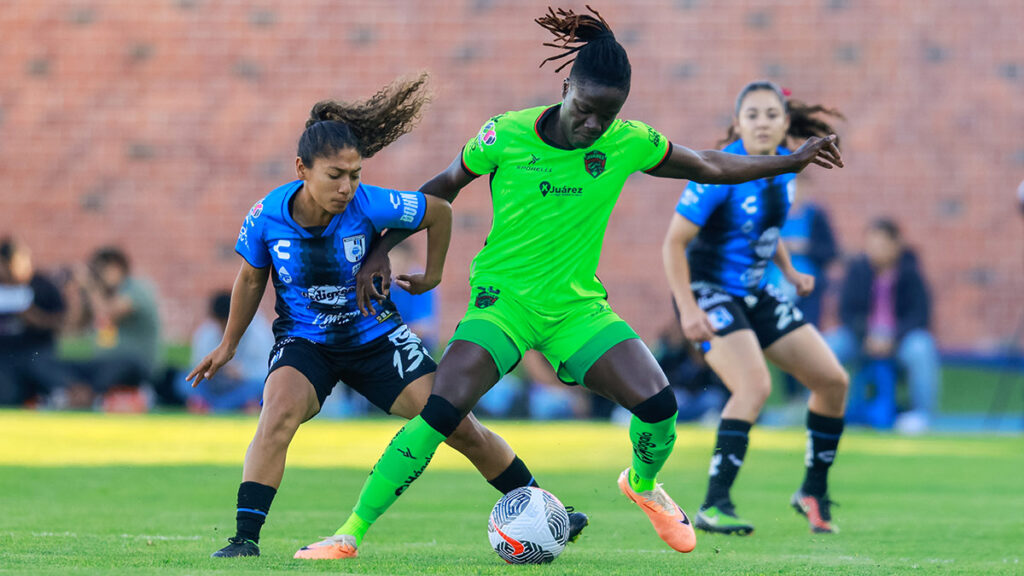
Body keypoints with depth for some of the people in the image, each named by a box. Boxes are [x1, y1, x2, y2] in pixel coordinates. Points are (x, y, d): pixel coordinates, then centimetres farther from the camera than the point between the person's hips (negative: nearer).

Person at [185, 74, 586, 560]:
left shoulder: (371, 206, -23)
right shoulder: (267, 217, -18)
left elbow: (439, 210, -4)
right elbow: (251, 279, 2)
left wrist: (432, 276, 7)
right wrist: (229, 345, 11)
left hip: (375, 336, 1)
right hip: (303, 341, 0)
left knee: (457, 425, -2)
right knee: (279, 411, -32)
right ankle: (245, 538, -28)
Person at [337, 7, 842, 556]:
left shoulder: (627, 142, -5)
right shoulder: (506, 135, -12)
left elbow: (709, 167, 10)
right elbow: (446, 186, 4)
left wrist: (792, 160, 9)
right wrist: (381, 249, 2)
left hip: (577, 304, 3)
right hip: (504, 297, -3)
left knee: (658, 402, -14)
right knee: (442, 408, -24)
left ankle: (643, 483, 23)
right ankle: (352, 530, -18)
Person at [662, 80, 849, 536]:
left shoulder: (784, 165, 2)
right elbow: (673, 243, -19)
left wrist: (789, 271, 11)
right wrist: (689, 310, -26)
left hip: (754, 294, 8)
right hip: (709, 290, -8)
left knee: (833, 381, 4)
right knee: (755, 385, -29)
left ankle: (814, 493, 22)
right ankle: (714, 507, -28)